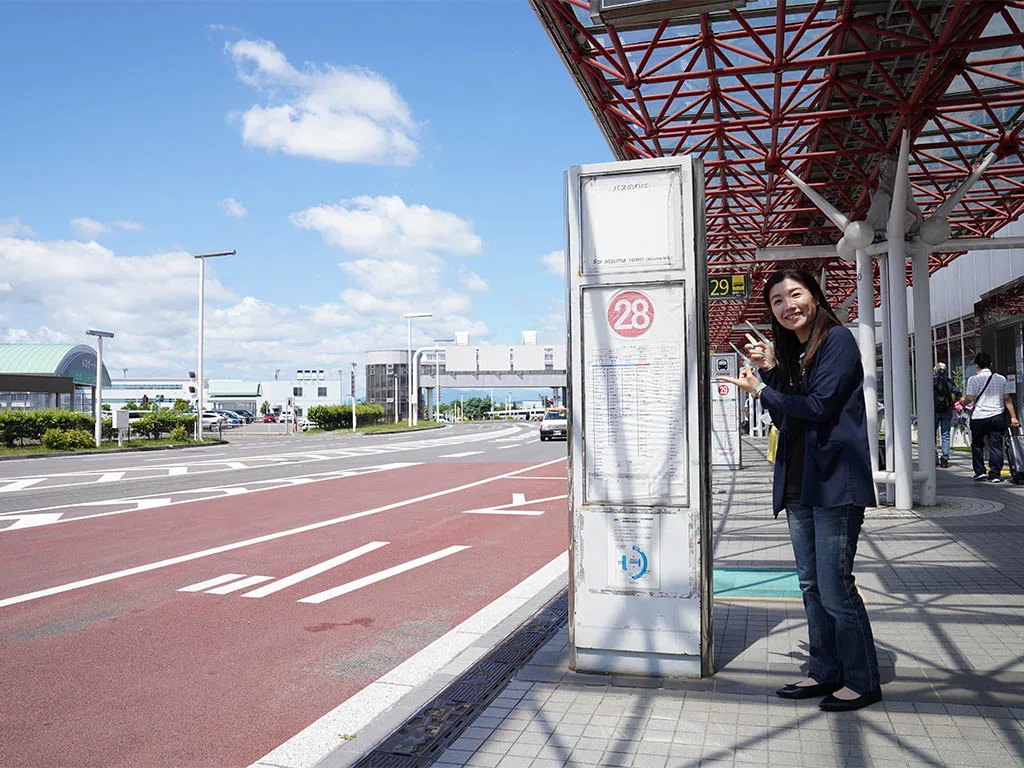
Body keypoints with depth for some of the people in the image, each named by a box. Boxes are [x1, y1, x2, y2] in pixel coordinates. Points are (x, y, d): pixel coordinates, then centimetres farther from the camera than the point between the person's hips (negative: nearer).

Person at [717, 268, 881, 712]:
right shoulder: (792, 352, 16)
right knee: (812, 585, 14)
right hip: (799, 484, 9)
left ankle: (863, 681, 12)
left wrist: (760, 390, -7)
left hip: (834, 482, -9)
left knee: (835, 587, -4)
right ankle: (825, 672, 26)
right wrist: (770, 371, 4)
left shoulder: (837, 340, -8)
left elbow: (818, 406, -18)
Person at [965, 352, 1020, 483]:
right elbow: (1007, 399, 6)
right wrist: (1013, 417, 9)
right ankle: (995, 474, 3)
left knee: (977, 445, 14)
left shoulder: (973, 379, -5)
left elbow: (970, 398, -10)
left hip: (979, 418, -2)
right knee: (996, 446, 5)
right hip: (997, 417, 2)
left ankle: (980, 472, 14)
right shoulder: (1001, 378, 5)